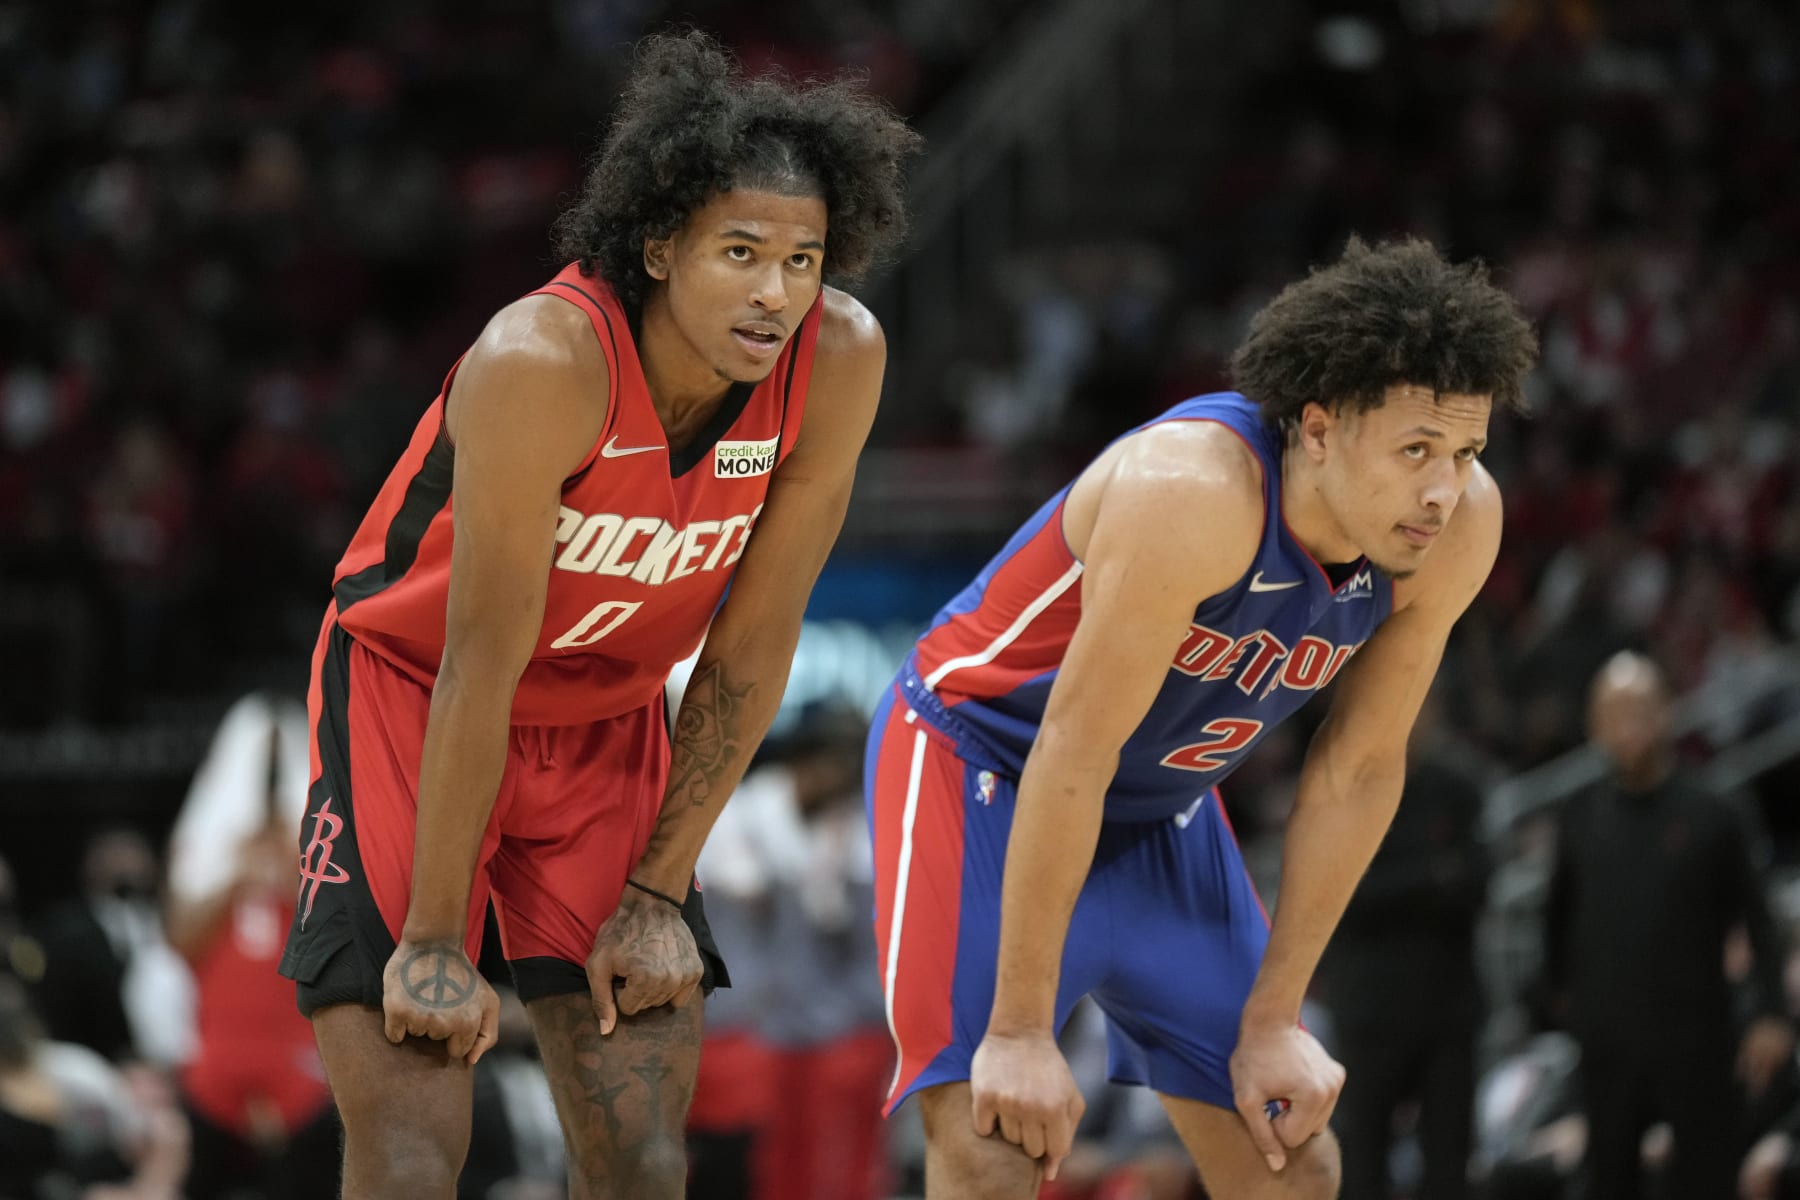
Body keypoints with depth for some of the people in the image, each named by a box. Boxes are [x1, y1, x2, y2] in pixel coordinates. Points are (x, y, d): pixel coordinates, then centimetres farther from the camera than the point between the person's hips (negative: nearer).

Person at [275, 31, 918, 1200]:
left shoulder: (839, 360, -18)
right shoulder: (542, 361, -32)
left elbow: (750, 650, -9)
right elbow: (483, 663, -27)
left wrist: (659, 893, -6)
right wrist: (435, 942, -22)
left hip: (606, 722, 5)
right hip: (412, 698, -4)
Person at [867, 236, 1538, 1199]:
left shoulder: (1460, 525, -17)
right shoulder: (1194, 495, -37)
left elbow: (1357, 773, -5)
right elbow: (1072, 756, -32)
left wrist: (1273, 1017, -3)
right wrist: (1021, 1031, -29)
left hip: (1161, 810, 7)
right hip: (986, 766, -7)